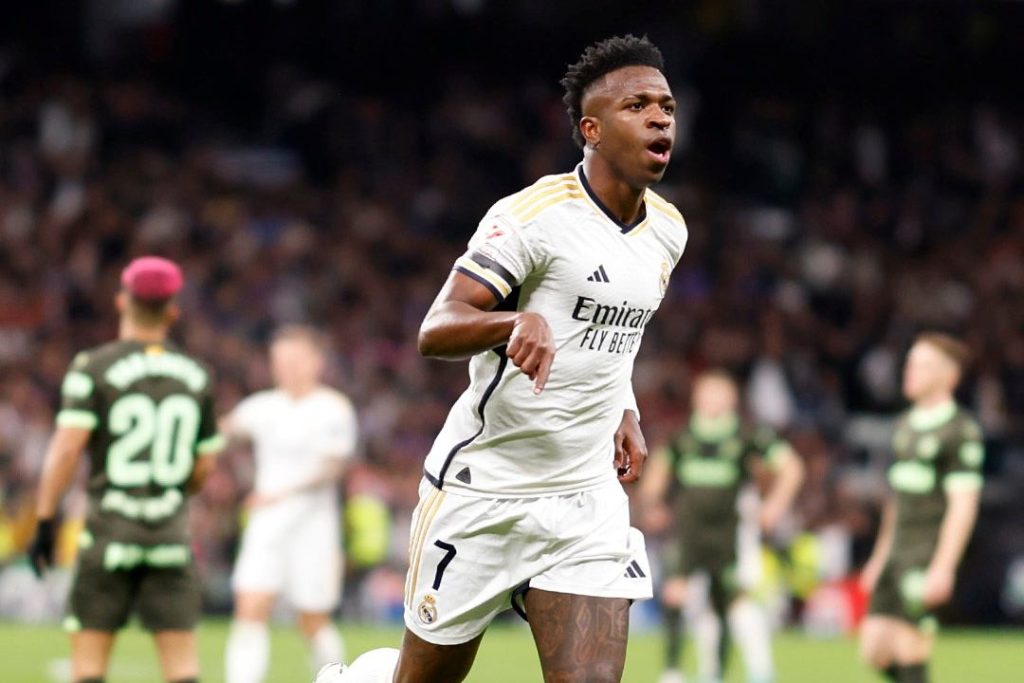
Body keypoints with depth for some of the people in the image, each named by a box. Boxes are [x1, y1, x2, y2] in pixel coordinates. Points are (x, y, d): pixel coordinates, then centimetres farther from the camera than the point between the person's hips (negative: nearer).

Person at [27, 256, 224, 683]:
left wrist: (45, 520, -9)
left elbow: (67, 448, -13)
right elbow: (204, 466, 11)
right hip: (171, 532, 3)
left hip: (110, 529, -3)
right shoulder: (195, 376, 6)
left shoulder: (94, 368, -6)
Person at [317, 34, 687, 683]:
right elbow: (436, 330, -22)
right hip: (482, 489, -5)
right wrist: (518, 320, -40)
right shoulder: (535, 215, -15)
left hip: (588, 501, 5)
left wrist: (623, 414, 13)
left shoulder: (668, 230, 8)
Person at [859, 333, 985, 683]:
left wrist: (943, 568, -21)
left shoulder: (962, 431, -11)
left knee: (909, 651, -8)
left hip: (928, 559, -8)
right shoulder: (907, 424, 15)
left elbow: (963, 504, -16)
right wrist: (880, 556, 24)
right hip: (897, 556, 8)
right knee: (875, 648, 4)